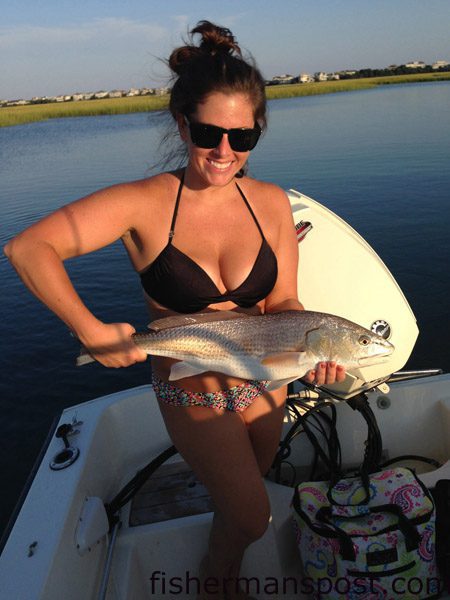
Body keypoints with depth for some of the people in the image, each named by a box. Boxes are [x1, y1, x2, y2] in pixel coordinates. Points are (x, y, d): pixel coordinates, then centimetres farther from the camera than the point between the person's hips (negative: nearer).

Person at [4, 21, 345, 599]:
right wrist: (91, 331, -30)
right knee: (252, 517, 8)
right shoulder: (145, 204, -21)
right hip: (193, 394, -4)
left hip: (264, 382, 5)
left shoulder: (271, 202, -9)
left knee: (251, 484, 28)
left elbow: (282, 303, -6)